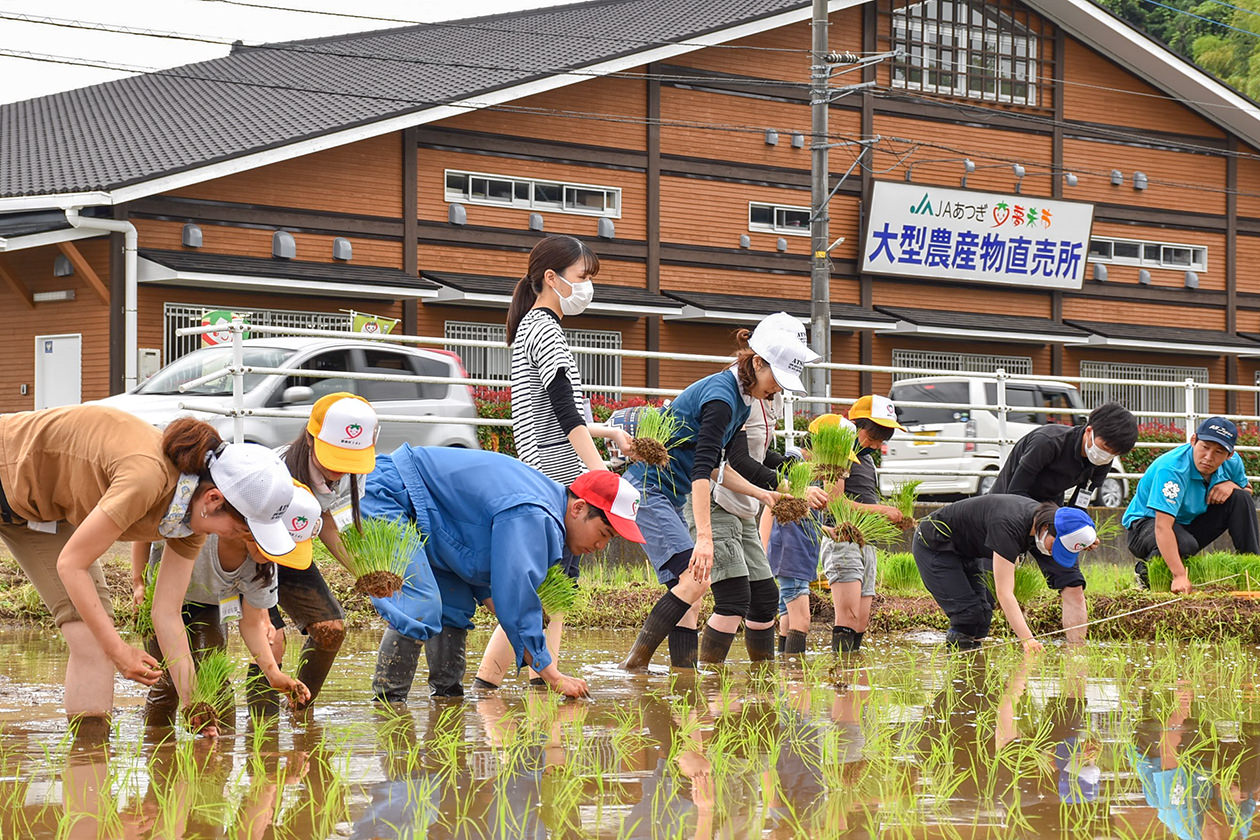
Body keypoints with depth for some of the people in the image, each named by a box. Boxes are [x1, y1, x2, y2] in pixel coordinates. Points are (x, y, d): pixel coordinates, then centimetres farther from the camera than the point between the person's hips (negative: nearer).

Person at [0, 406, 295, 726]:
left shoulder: (194, 513, -13)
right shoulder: (147, 477, -38)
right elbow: (71, 563, -28)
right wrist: (117, 649, -24)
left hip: (38, 507, 7)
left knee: (91, 630, -5)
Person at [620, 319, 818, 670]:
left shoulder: (741, 402, 12)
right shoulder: (721, 397, -20)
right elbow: (700, 471, -28)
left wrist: (761, 494, 13)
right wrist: (705, 537, -34)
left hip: (669, 497, 10)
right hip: (647, 489, -10)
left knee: (690, 589, 2)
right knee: (694, 579, -20)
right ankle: (635, 663, -18)